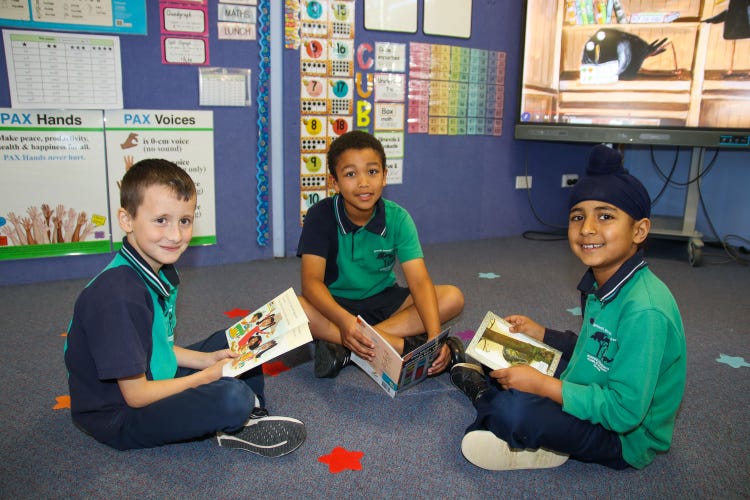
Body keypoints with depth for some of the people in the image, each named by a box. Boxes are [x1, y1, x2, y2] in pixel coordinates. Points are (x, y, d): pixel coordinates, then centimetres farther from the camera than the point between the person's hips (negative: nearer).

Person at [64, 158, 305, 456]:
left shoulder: (161, 271, -1)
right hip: (118, 415, -10)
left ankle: (251, 415, 2)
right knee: (232, 397, -30)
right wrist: (208, 376, -15)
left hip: (150, 379, 10)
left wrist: (207, 359, -2)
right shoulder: (118, 297, -30)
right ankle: (235, 428, 1)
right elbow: (135, 394, -24)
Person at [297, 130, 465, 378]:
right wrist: (344, 321, -47)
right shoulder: (320, 216, -16)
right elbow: (311, 280, -26)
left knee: (453, 297, -19)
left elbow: (419, 281, -21)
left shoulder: (398, 218, -12)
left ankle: (342, 348, -27)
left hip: (384, 301, 2)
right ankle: (405, 345, -30)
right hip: (336, 303, -2)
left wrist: (435, 337, -38)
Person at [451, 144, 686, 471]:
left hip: (627, 436, -9)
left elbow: (624, 411, -30)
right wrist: (541, 333, 9)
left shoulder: (644, 310, -30)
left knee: (514, 409, -29)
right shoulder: (600, 284, -1)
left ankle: (485, 393, 0)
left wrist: (540, 384, -26)